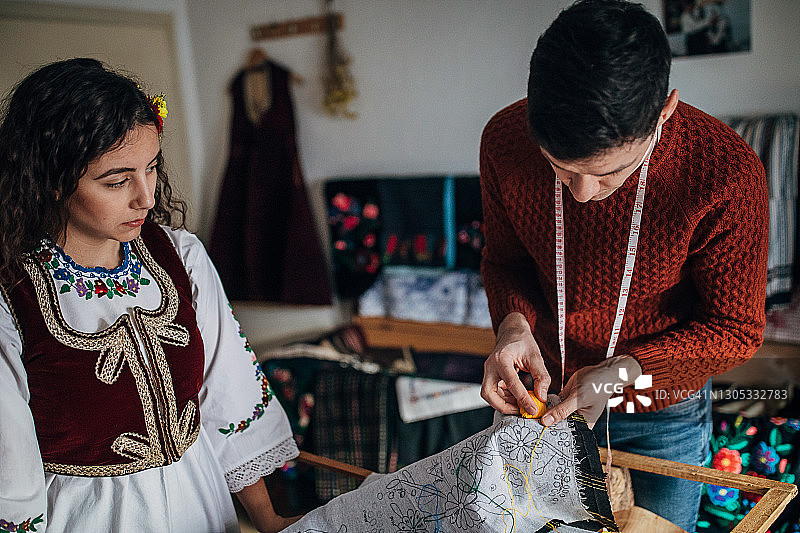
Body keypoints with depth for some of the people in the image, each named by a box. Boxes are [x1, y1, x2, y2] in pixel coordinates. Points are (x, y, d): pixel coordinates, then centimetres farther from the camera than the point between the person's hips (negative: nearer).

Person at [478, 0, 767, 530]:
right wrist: (514, 323, -24)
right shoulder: (505, 140, -22)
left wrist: (622, 372, -30)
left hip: (664, 411, -2)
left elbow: (735, 329, -17)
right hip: (548, 393, 2)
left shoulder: (728, 174, -31)